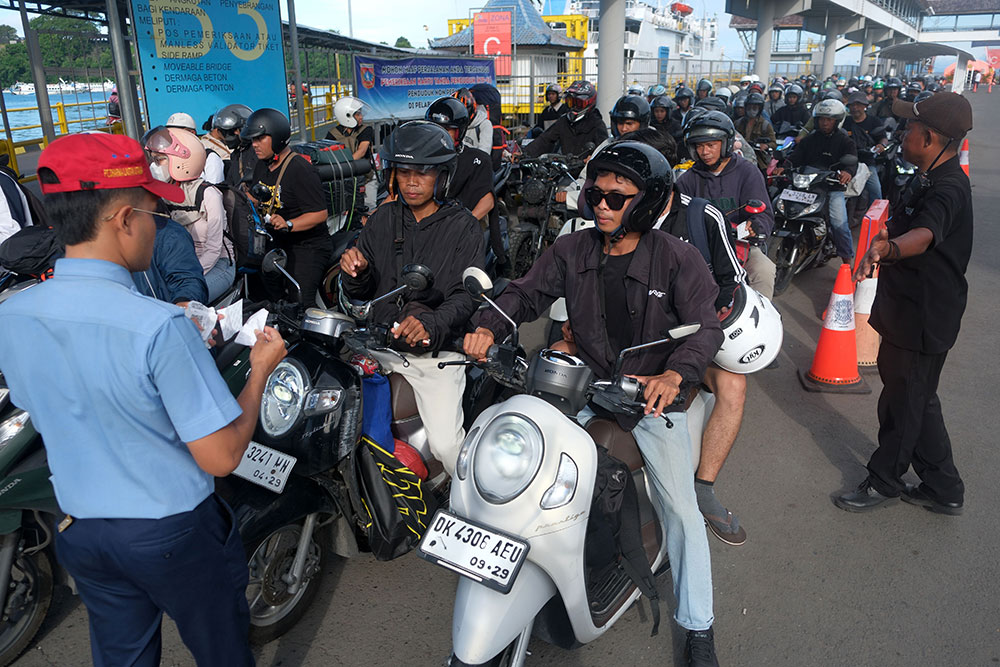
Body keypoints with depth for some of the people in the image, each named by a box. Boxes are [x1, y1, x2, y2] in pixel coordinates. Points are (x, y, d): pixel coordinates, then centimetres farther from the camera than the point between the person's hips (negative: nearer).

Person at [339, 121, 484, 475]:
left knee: (446, 444, -15)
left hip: (435, 351, -4)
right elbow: (361, 293, 13)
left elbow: (466, 295, -11)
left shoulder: (463, 226, 0)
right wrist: (354, 271, -10)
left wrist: (430, 324, -31)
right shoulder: (383, 219, 11)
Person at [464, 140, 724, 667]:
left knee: (681, 511, -3)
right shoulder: (571, 250, -2)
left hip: (651, 392, -3)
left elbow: (706, 327, -16)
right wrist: (489, 327, -23)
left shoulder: (676, 258, -11)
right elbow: (525, 293, -2)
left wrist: (675, 374, -36)